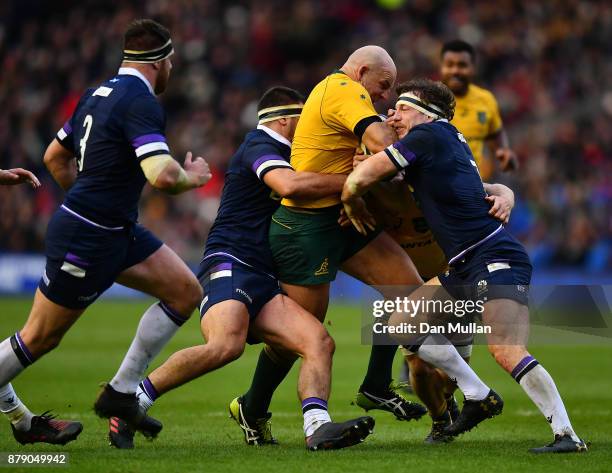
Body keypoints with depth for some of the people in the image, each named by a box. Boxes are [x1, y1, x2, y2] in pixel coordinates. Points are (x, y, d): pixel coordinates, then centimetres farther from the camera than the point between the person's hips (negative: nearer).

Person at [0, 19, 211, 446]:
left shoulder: (99, 94, 10)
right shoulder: (141, 103, -19)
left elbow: (55, 158, 19)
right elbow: (161, 175, -30)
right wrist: (193, 177, -9)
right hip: (86, 240, -10)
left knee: (186, 292, 4)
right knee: (40, 338, 3)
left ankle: (121, 392, 8)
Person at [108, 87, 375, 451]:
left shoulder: (278, 152, 28)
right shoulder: (259, 146, -1)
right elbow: (289, 185, -22)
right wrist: (351, 180, -13)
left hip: (262, 281, 10)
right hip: (229, 265, -10)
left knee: (320, 342, -12)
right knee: (226, 345, -34)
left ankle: (318, 427, -31)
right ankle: (131, 400, -22)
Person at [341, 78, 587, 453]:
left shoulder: (428, 136, -8)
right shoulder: (451, 139, 18)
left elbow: (358, 180, -9)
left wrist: (352, 204, 11)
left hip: (496, 259, -10)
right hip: (466, 267, 10)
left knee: (506, 352, -26)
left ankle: (567, 435, -25)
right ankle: (476, 398, 14)